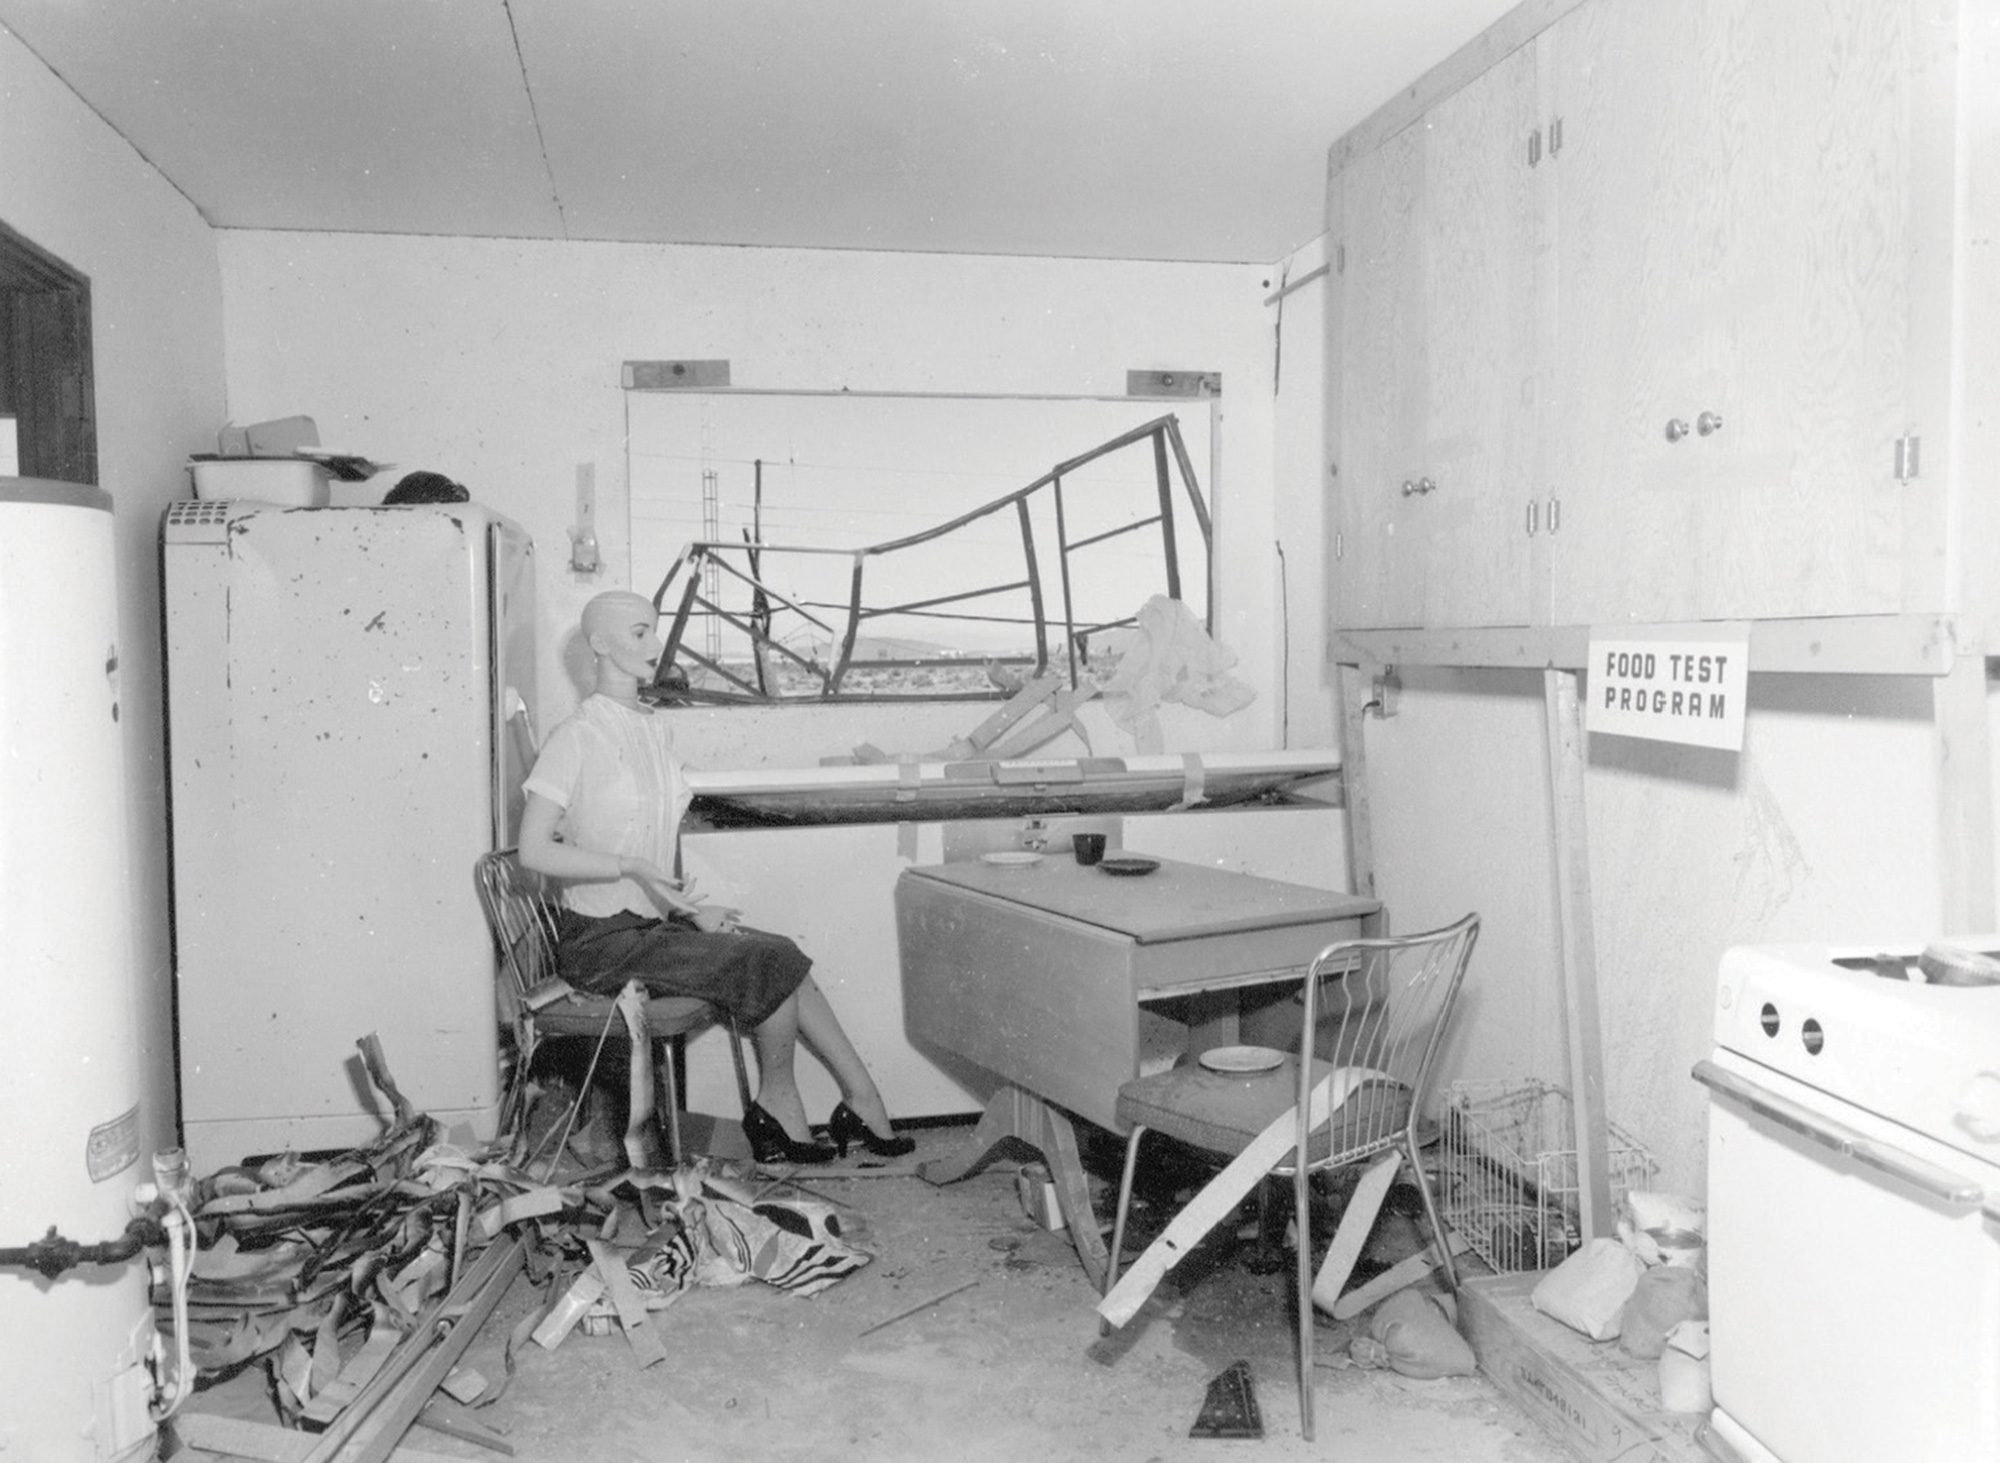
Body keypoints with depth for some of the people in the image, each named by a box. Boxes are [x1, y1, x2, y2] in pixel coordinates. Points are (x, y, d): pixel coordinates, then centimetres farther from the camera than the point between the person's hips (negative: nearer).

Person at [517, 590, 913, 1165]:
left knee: (780, 958, -11)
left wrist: (692, 907, 3)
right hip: (603, 939, -7)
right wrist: (633, 869, -24)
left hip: (656, 923, 7)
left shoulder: (657, 728, 13)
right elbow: (534, 850, -17)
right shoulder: (577, 737, -11)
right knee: (773, 963, -18)